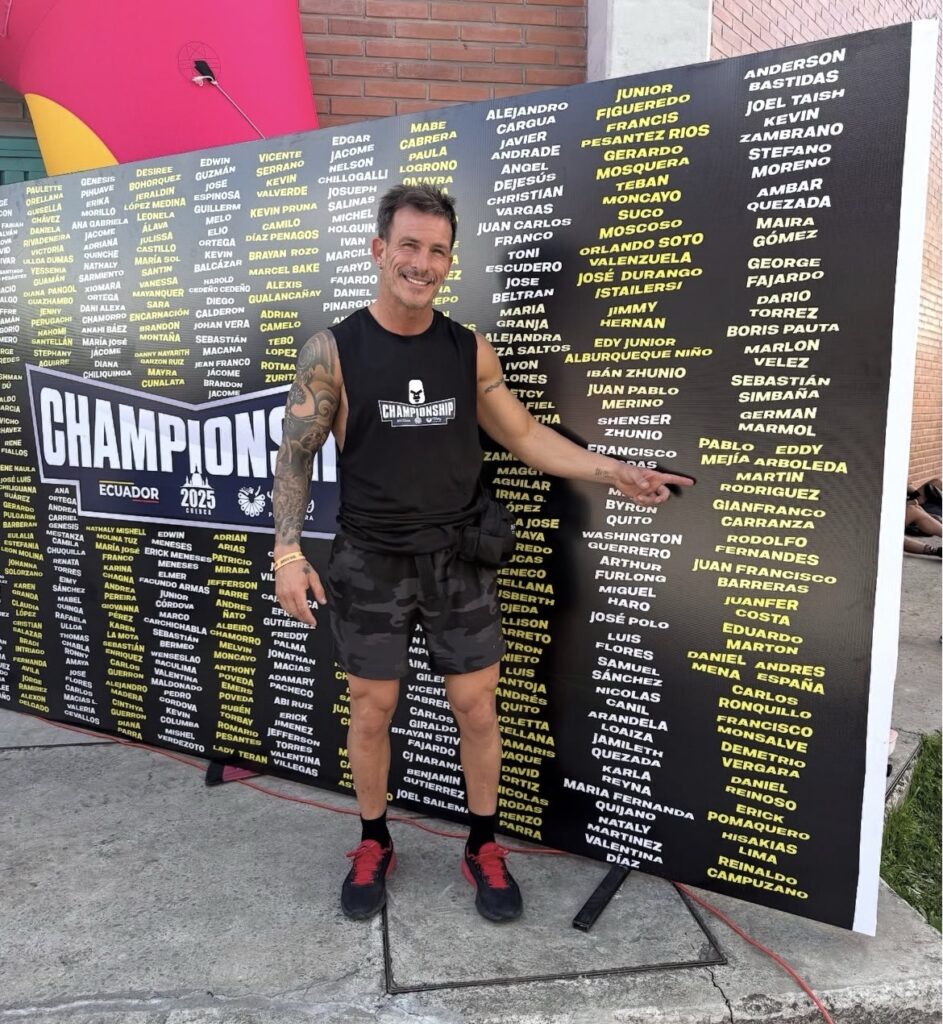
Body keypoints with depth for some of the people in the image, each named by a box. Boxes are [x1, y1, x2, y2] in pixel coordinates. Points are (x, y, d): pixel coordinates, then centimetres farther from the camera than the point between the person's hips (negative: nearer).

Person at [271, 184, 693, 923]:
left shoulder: (470, 351, 0)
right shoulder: (332, 351, -7)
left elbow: (525, 435, 5)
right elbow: (296, 454, -3)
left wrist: (613, 472, -3)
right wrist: (289, 552, -12)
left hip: (460, 560, 2)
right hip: (370, 565, -2)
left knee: (477, 706, 8)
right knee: (372, 709, 10)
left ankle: (484, 848, 29)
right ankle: (374, 845, 33)